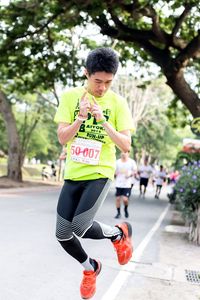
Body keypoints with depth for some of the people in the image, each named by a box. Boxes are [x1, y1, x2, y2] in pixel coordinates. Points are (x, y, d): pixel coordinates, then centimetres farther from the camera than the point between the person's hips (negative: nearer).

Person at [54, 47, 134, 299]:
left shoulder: (117, 103, -6)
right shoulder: (70, 96, -3)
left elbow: (126, 145, -10)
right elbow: (62, 138, -7)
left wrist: (103, 122, -23)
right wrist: (80, 117, -23)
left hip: (100, 174, -3)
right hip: (73, 174, 3)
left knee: (79, 228, -20)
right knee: (63, 235, 1)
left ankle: (119, 233, 11)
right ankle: (90, 267, 30)